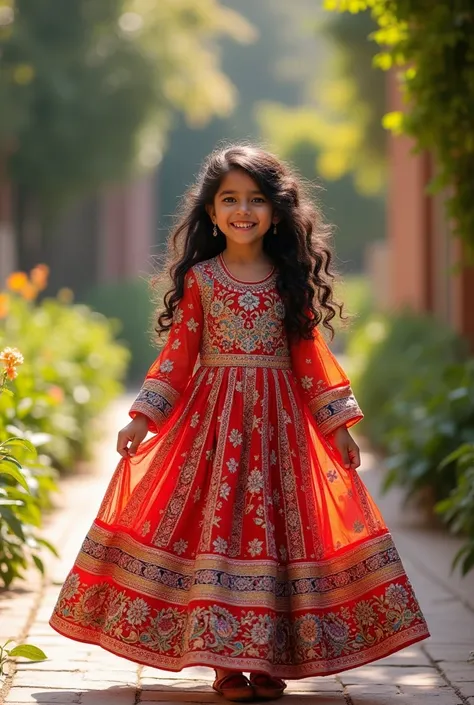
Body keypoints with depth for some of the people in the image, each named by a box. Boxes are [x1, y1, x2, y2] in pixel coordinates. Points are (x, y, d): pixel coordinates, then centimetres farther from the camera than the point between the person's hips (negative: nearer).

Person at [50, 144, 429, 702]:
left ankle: (271, 657, 5)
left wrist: (338, 425, 3)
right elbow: (178, 355, 3)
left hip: (279, 420, 1)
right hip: (212, 418, -1)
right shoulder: (199, 278, 2)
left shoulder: (293, 279, 5)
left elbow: (310, 355, 7)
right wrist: (143, 419, -3)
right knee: (213, 524, -4)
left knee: (276, 524, -1)